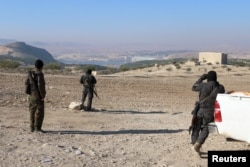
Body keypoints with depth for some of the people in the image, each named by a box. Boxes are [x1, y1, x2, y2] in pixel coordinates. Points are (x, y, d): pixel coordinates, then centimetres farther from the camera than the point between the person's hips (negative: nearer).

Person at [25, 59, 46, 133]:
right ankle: (37, 128, -3)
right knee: (39, 112, -2)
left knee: (32, 112, 14)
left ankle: (32, 128, 19)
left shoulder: (30, 73, 5)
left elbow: (26, 83, 11)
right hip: (38, 96, -7)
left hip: (31, 96, 8)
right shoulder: (39, 74, -17)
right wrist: (43, 95, -16)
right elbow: (40, 85, -24)